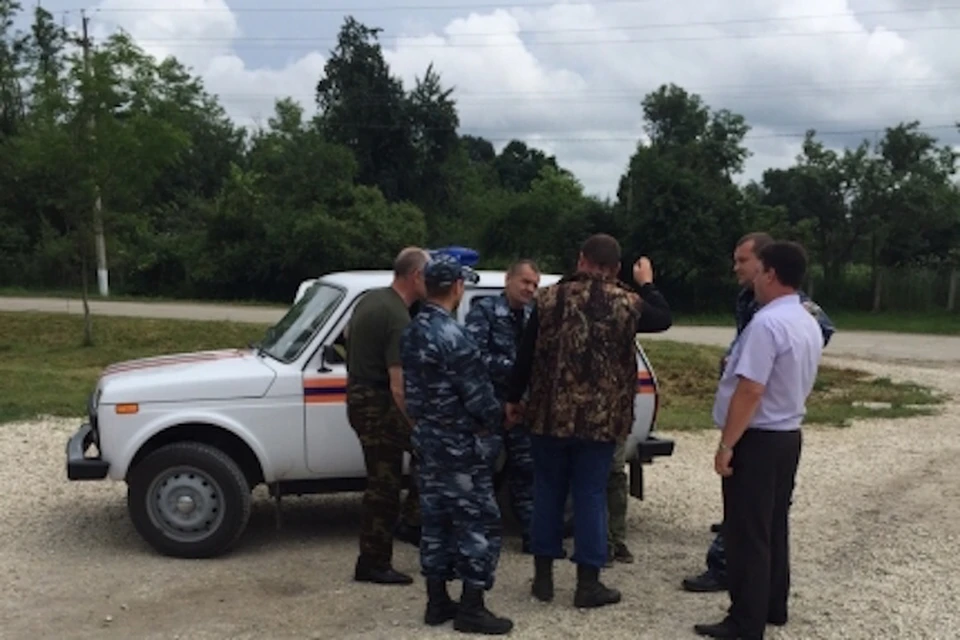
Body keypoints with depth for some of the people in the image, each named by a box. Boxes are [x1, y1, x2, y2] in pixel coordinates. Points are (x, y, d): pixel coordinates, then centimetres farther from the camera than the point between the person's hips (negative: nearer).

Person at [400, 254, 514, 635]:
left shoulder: (412, 333, 6)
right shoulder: (452, 337, -22)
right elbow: (479, 398, -20)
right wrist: (499, 418, -1)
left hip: (428, 443, 9)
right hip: (461, 448, -9)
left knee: (436, 521, 15)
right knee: (480, 523, 2)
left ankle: (437, 602, 23)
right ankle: (471, 608, 8)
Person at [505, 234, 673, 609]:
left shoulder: (549, 298, -2)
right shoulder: (628, 304, -3)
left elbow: (525, 355, 0)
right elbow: (662, 318, 18)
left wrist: (513, 399, 12)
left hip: (550, 414, 1)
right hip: (600, 420, -1)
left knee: (547, 492, 13)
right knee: (591, 496, 7)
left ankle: (543, 576, 21)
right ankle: (588, 583, 13)